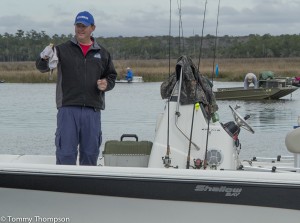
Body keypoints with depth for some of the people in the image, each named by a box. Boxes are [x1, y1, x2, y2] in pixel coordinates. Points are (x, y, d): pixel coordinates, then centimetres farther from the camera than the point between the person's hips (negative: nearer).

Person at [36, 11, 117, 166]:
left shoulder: (102, 53, 12)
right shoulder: (63, 50, 4)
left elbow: (111, 76, 21)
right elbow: (41, 67, -5)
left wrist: (107, 84, -2)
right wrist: (44, 58, -29)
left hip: (93, 110, 2)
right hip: (68, 108, -2)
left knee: (90, 153, 9)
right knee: (66, 153, -2)